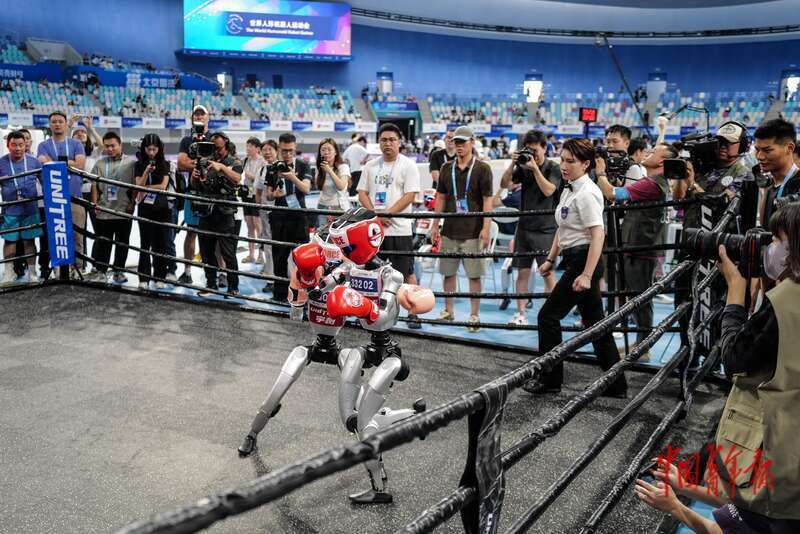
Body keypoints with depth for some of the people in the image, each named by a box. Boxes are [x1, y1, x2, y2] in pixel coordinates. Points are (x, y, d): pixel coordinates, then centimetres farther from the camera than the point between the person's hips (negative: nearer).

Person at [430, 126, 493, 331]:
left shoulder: (482, 168, -3)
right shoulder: (447, 168, 10)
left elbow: (487, 200, -6)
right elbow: (441, 198, 14)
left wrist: (486, 228, -13)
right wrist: (435, 224, 10)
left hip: (472, 232, -4)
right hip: (449, 230, 5)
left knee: (474, 275, 1)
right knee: (448, 272, 10)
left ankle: (474, 316, 9)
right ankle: (448, 311, 23)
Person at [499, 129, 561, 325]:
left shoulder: (553, 168, -3)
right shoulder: (523, 167, 8)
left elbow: (548, 190, -16)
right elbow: (504, 184, 1)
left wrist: (535, 168, -20)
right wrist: (512, 164, -11)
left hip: (545, 228, -4)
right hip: (524, 226, 4)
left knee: (548, 272, -2)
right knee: (522, 271, 6)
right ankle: (520, 314, 12)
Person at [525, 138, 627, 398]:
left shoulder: (587, 193, -16)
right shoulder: (568, 191, 13)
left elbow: (598, 235, -22)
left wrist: (586, 275, -26)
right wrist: (550, 260, 23)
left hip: (583, 260, -10)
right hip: (574, 260, 10)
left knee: (548, 315, -2)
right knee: (595, 323, 12)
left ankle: (550, 379, 10)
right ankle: (615, 384, 18)